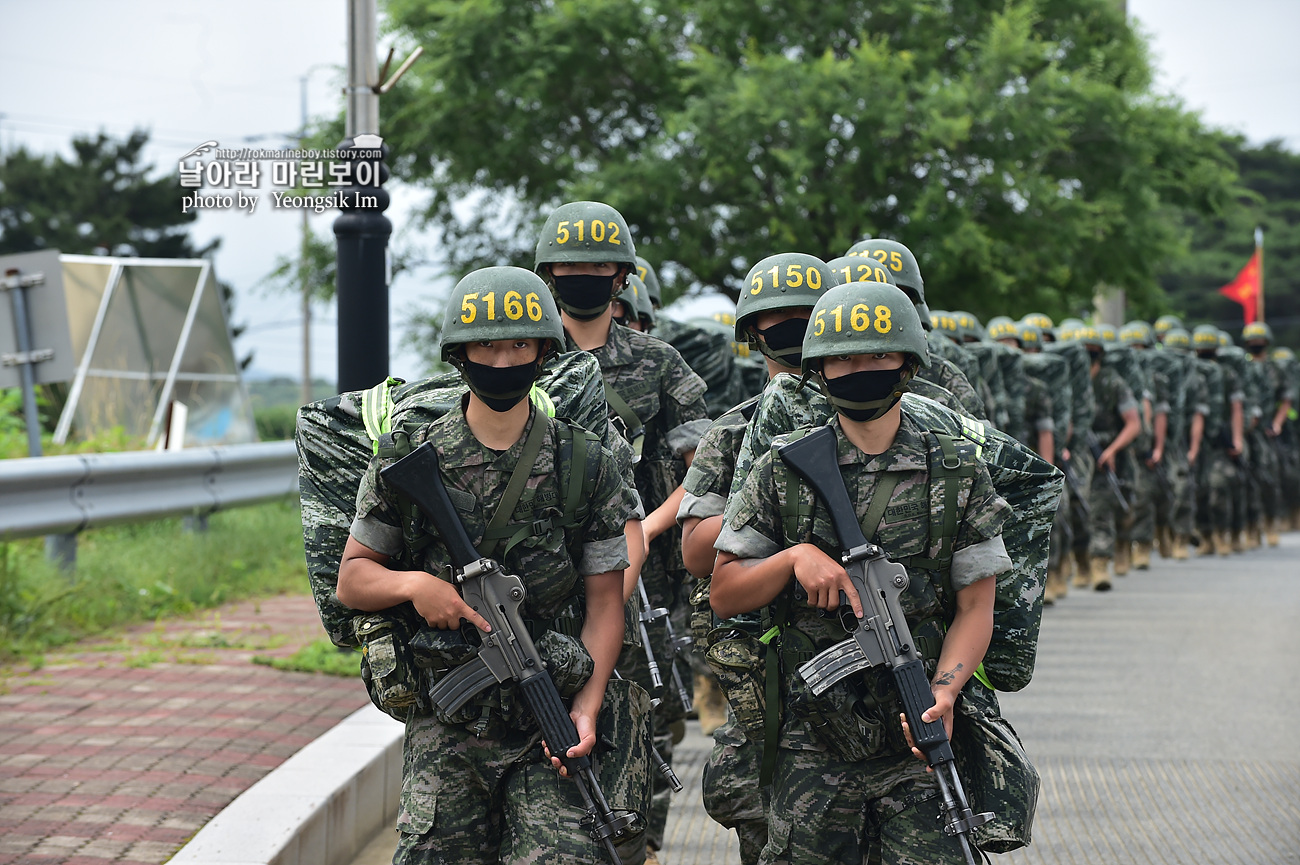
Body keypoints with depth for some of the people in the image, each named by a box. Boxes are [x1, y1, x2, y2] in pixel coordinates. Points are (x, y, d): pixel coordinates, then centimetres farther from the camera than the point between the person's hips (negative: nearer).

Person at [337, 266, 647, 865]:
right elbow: (352, 580, 10)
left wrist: (586, 708, -11)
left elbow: (604, 603, 2)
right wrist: (412, 583, -12)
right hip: (448, 730, 1)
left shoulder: (587, 466, 3)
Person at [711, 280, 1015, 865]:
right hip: (813, 745, 1)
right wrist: (795, 557, -11)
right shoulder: (780, 470, 5)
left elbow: (975, 608, 3)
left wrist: (943, 692, -15)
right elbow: (724, 595, 7)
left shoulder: (959, 473, 4)